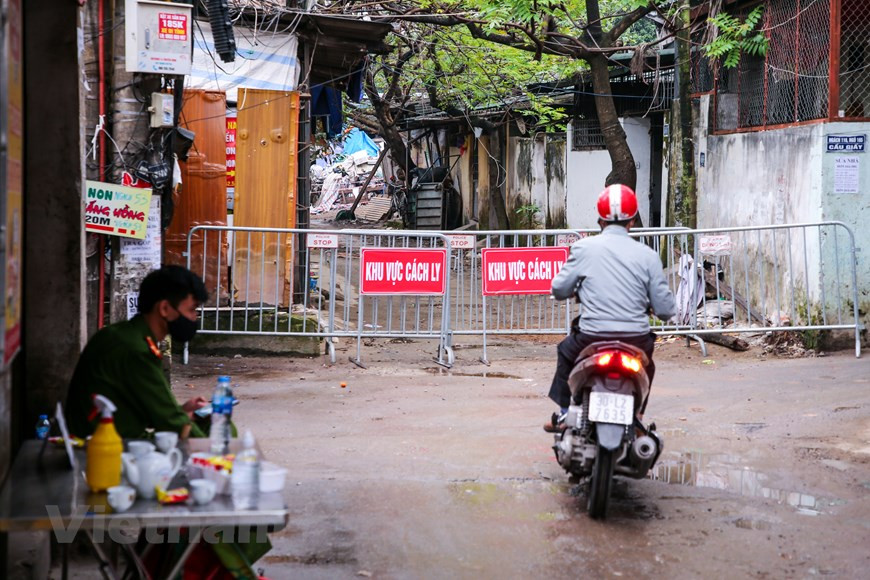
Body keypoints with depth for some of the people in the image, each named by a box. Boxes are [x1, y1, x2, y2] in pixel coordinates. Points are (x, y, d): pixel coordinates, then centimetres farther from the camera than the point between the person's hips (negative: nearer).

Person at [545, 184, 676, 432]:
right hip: (637, 341, 1)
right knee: (647, 362, 37)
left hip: (592, 339, -1)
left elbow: (558, 290, 4)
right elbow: (665, 309, -1)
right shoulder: (647, 255, -2)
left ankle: (563, 414, 37)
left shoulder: (583, 248, -3)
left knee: (566, 351, 34)